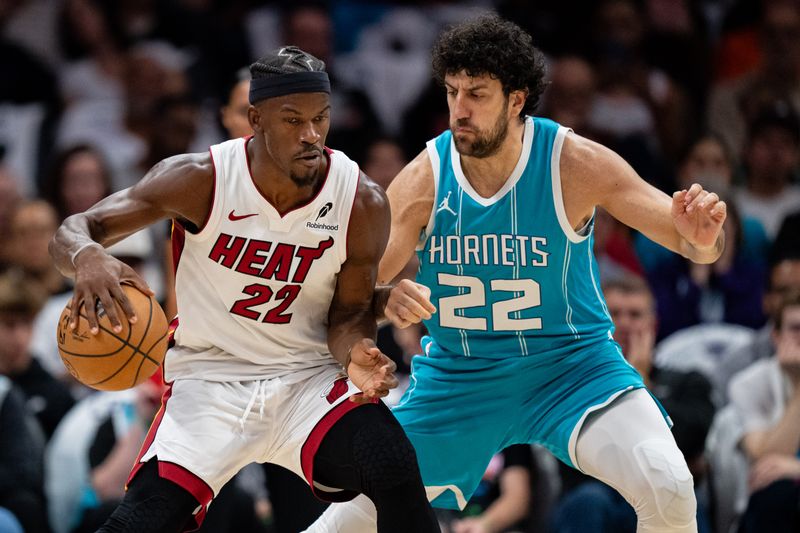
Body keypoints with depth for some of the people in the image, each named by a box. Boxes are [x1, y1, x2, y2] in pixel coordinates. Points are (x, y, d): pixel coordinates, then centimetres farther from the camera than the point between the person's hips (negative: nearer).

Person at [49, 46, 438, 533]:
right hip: (209, 377, -1)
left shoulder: (362, 203, -11)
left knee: (396, 472, -27)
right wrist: (87, 258, -40)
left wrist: (356, 354, -23)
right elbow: (73, 231, -14)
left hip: (307, 377, 1)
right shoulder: (202, 180, -16)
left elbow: (351, 310, 2)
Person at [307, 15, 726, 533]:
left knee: (668, 489, -26)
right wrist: (385, 299, -35)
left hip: (572, 364, -2)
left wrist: (702, 237, -42)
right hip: (457, 373, 2)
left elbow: (698, 244, -17)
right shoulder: (423, 179, -13)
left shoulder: (575, 163, -17)